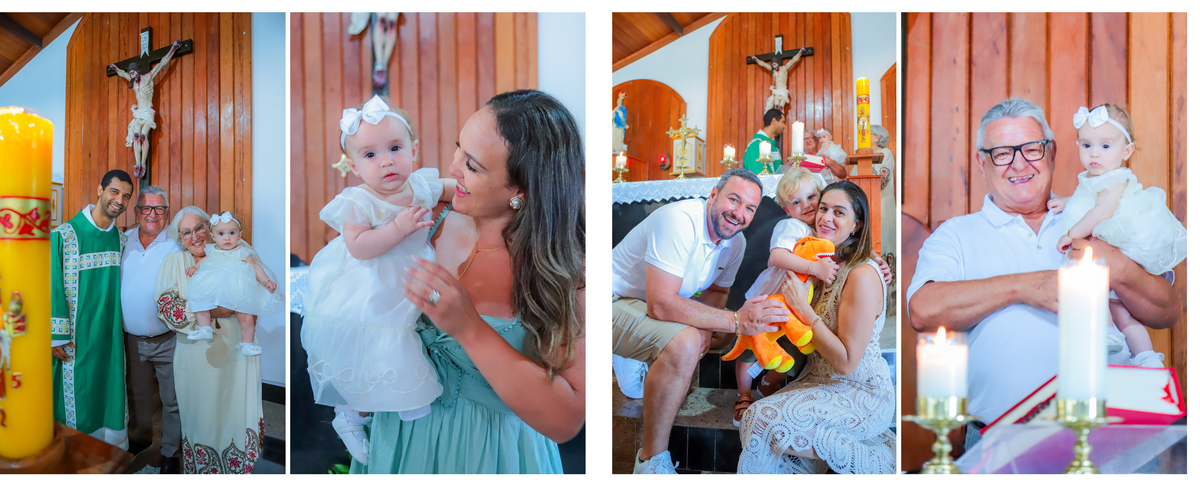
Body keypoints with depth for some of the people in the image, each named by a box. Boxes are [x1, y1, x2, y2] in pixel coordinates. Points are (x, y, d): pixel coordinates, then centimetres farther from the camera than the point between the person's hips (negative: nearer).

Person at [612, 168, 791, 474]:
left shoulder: (736, 242, -1)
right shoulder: (680, 220, -29)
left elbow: (717, 290, 13)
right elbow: (660, 303, -35)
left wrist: (705, 326, -11)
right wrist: (735, 321, -38)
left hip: (653, 306, 10)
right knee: (684, 343, -32)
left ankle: (632, 359, 31)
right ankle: (652, 460, -18)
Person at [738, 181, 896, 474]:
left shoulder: (862, 276, -20)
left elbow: (846, 362, -21)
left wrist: (804, 310, -22)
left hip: (862, 395, -9)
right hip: (821, 381, 9)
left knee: (764, 420, -24)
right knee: (751, 416, -10)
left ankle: (873, 460, -6)